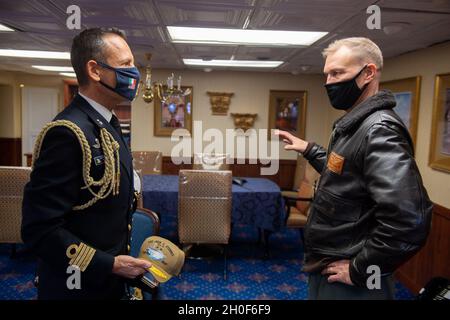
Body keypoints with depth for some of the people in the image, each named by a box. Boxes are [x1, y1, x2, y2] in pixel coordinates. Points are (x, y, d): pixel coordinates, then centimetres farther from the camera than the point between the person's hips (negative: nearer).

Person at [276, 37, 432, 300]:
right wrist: (309, 149, 15)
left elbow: (409, 220, -34)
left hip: (347, 283, -9)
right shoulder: (355, 123, 8)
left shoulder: (378, 129, -24)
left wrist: (360, 271, -22)